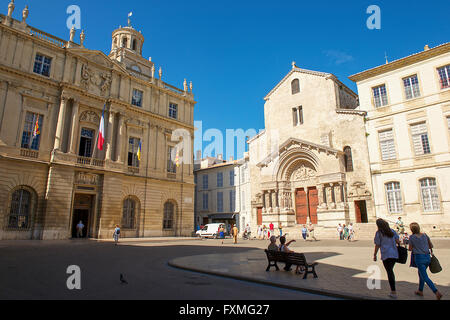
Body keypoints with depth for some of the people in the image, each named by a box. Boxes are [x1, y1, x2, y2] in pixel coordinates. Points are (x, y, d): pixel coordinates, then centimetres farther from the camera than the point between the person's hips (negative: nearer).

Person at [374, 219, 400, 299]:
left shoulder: (379, 233, -4)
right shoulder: (392, 231, 9)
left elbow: (377, 245, -4)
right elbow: (398, 241, 5)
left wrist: (375, 255, 5)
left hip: (386, 255, -5)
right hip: (394, 254, 5)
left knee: (389, 272, 0)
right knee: (391, 271, 21)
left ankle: (394, 292, -1)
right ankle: (392, 288, 27)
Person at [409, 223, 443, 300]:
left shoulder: (412, 237, -6)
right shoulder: (425, 235, 5)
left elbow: (410, 249, 0)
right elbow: (431, 246, 10)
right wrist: (431, 251, 31)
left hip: (419, 257, -6)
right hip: (427, 257, 6)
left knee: (425, 277, -2)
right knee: (421, 273, 22)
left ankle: (437, 292, -16)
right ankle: (420, 291, 30)